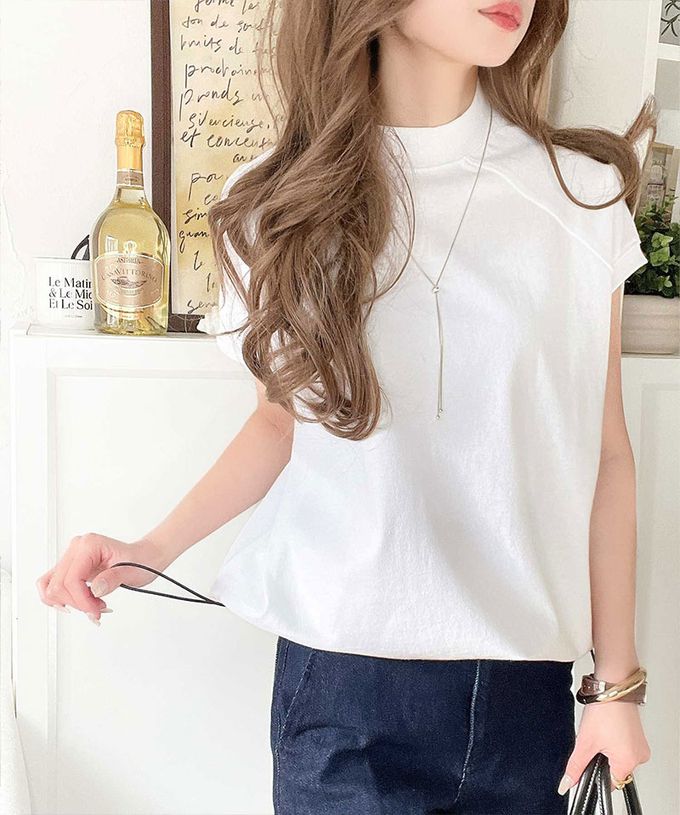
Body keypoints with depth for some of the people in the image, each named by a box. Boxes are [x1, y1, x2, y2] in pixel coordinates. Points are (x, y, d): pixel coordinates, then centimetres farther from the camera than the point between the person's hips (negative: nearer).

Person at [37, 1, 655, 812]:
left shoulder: (580, 193, -4)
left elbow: (603, 452, 1)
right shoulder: (285, 199, -3)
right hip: (343, 678, 0)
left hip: (526, 680, 1)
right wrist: (153, 549, -5)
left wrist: (617, 680, 3)